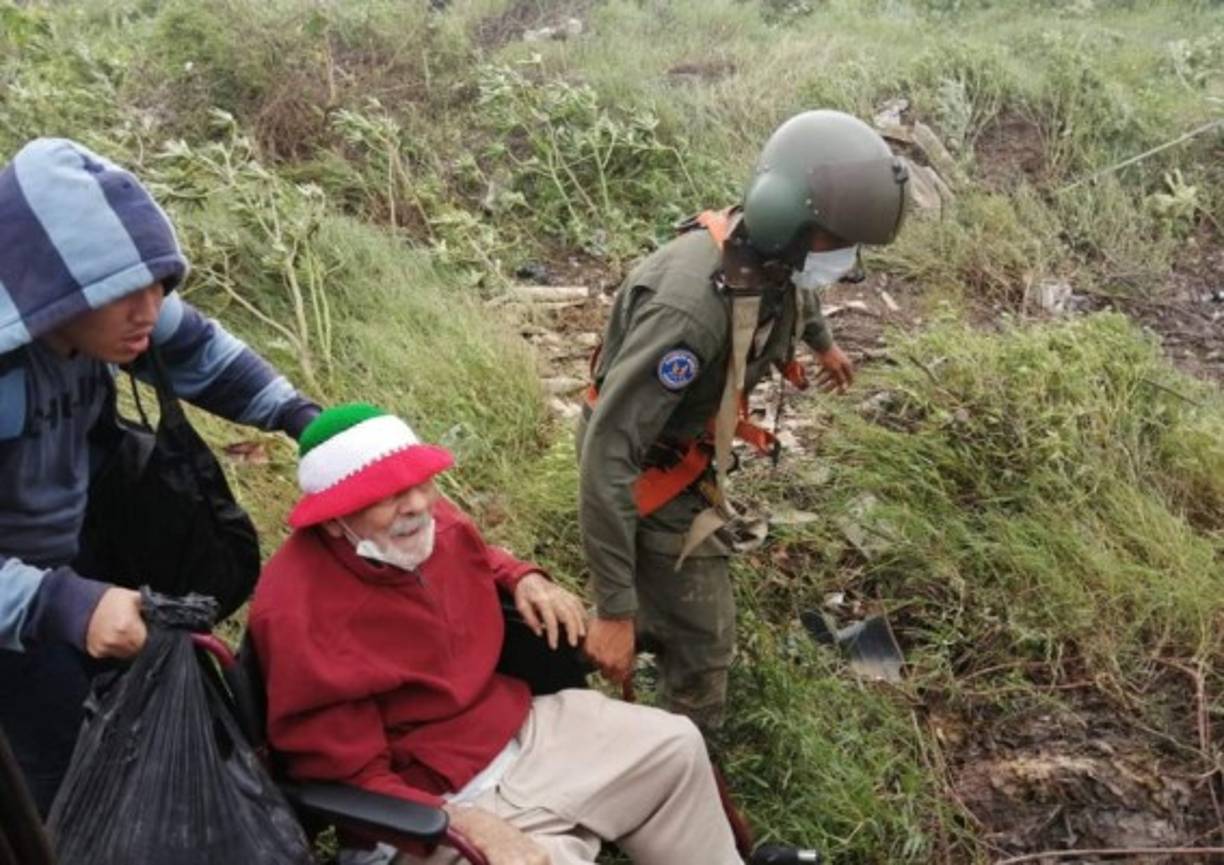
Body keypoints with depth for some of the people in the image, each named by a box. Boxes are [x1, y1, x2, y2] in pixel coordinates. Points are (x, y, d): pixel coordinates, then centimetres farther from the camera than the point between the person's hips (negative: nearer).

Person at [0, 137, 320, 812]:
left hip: (78, 550, 6)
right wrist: (62, 604, -49)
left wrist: (300, 415, -5)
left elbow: (198, 349, 1)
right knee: (67, 759, 1)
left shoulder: (103, 307, -21)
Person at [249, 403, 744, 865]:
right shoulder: (298, 616, -27)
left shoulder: (431, 520, -7)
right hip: (439, 803, -7)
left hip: (521, 728, 7)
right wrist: (468, 825, -30)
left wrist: (523, 579, 0)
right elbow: (350, 782, -21)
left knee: (675, 745, 8)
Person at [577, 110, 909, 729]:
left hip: (689, 443, 8)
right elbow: (607, 453, -40)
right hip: (646, 467, -8)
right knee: (703, 639, 4)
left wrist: (823, 342, 37)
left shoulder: (768, 255, -14)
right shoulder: (692, 307, -41)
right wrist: (613, 609, -38)